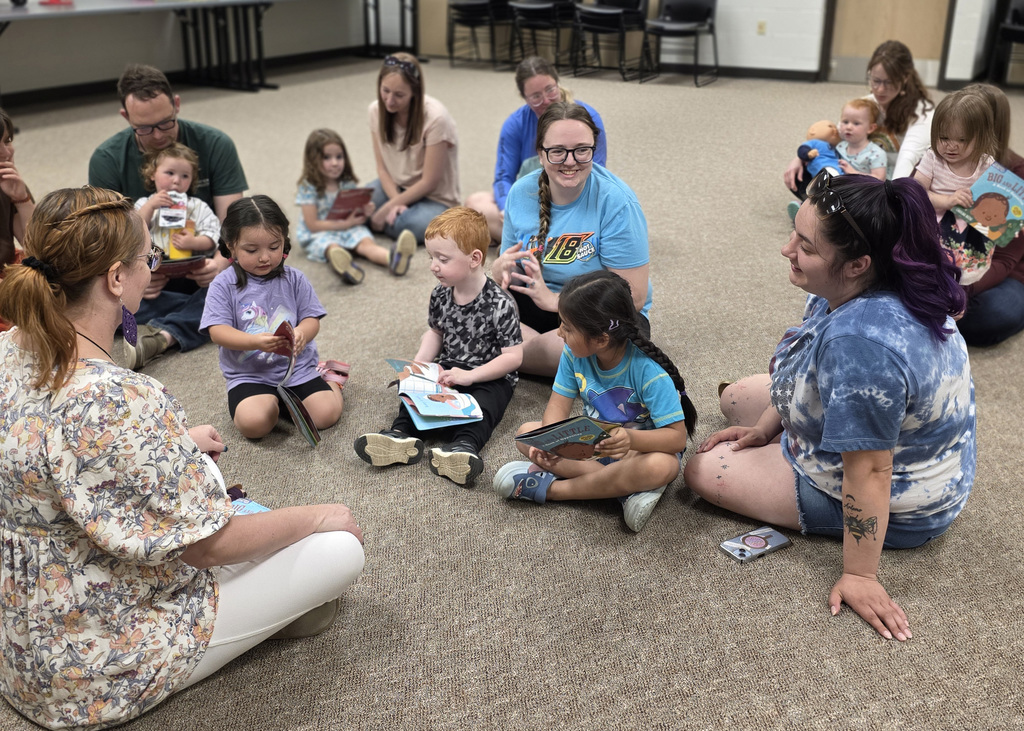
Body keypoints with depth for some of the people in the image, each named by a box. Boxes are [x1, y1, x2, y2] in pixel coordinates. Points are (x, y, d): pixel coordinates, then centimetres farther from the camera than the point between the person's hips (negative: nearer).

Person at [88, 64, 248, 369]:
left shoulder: (215, 145, -9)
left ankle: (163, 334, -39)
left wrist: (220, 263, -37)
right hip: (148, 275, 1)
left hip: (204, 271, 0)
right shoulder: (106, 160, -8)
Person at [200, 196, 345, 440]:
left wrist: (301, 334, -26)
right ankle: (273, 402, 8)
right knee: (254, 422, -28)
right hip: (249, 375, -1)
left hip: (298, 368, 1)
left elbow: (311, 319, 1)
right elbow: (217, 331, -11)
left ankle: (330, 381, 18)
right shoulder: (224, 284, -4)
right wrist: (256, 341, -29)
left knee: (326, 414, -16)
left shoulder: (294, 279, 3)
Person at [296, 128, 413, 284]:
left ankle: (392, 259, -60)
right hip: (320, 234, -4)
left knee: (366, 242, -28)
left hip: (349, 229, 4)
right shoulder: (308, 187, -9)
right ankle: (343, 266, -74)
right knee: (332, 248, -38)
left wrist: (364, 211, -9)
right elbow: (313, 225, -12)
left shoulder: (348, 183, 5)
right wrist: (345, 223, -17)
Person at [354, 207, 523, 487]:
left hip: (490, 378, -5)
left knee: (478, 409, -32)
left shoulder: (499, 304, -18)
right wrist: (420, 362, -1)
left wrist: (470, 376, -23)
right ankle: (402, 435, -38)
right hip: (448, 370, 5)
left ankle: (464, 446, -54)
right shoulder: (440, 295, 1)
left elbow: (513, 356, -18)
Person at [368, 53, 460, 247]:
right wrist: (396, 201, -17)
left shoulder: (435, 118, -23)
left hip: (435, 197, -5)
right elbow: (382, 167, 0)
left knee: (409, 227, -37)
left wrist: (388, 207, -17)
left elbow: (428, 182, -18)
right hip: (395, 186, 6)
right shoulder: (377, 110, -6)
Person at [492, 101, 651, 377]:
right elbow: (511, 265, 5)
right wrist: (501, 269, -21)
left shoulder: (616, 201, -19)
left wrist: (554, 300, -21)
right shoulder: (521, 193, -3)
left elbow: (634, 296, -19)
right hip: (537, 301, 4)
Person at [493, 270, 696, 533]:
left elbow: (677, 437, -28)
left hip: (643, 447, -5)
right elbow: (559, 405, -8)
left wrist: (632, 439, -48)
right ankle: (626, 488, -25)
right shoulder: (574, 354, -12)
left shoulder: (649, 371, -27)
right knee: (527, 433, -15)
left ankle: (549, 487, -25)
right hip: (593, 443, 5)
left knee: (660, 467, -40)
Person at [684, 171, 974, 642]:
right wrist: (765, 428, 8)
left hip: (893, 505, -9)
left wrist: (859, 575, -27)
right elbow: (809, 370, 6)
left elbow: (867, 473, -36)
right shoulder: (860, 286, -13)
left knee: (702, 469, -2)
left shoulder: (861, 343, -43)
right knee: (737, 397, 22)